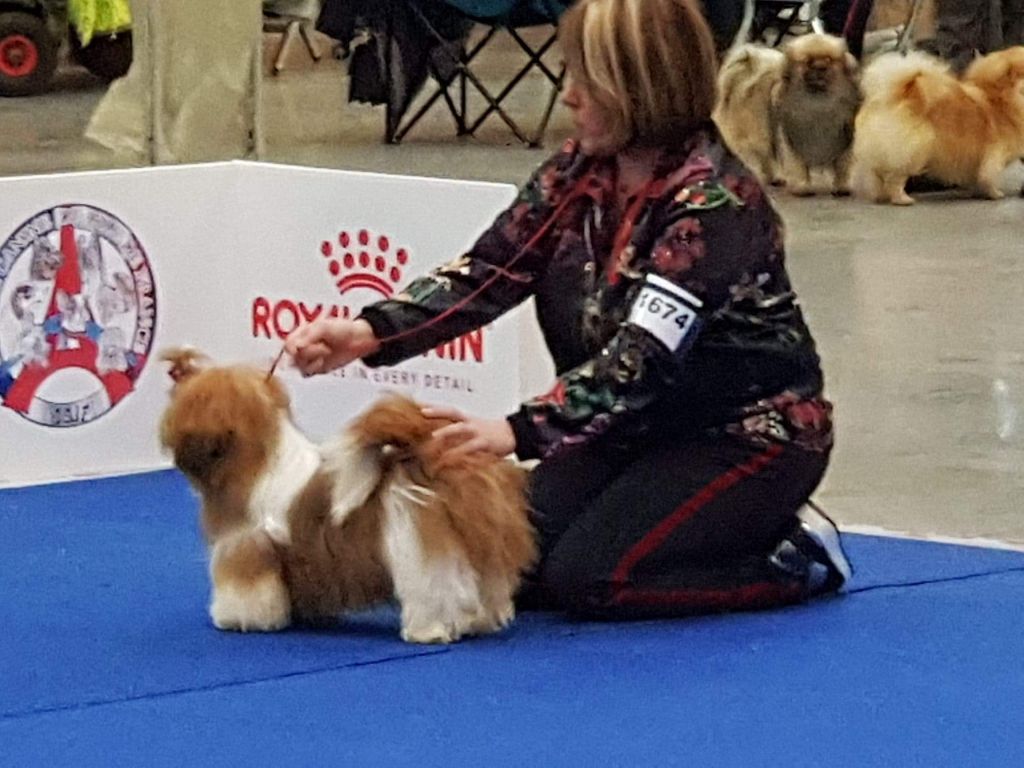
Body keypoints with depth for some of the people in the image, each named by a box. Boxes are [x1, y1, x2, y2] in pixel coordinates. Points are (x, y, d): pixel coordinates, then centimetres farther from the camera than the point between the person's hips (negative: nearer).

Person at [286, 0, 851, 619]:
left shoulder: (714, 203, -26)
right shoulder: (580, 172, -2)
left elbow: (643, 358, -34)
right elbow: (490, 270, -8)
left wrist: (518, 432, -46)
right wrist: (371, 331, -24)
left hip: (750, 430, -8)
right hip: (645, 425, 8)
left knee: (588, 576, -20)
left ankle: (796, 558, 1)